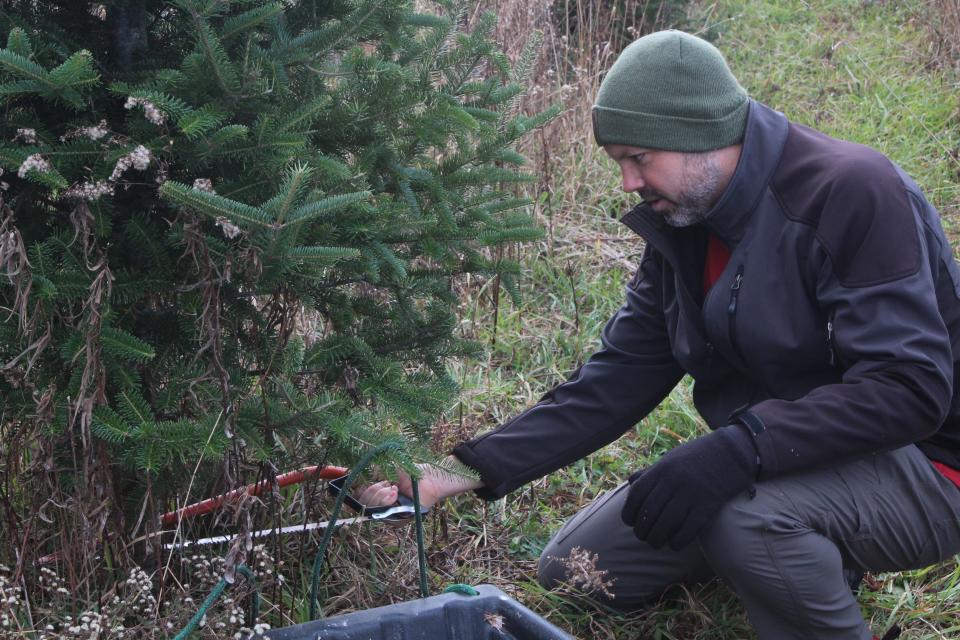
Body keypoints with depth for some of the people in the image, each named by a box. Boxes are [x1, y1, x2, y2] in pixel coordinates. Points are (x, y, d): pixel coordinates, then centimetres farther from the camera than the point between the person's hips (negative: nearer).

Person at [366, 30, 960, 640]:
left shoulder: (852, 193, -24)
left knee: (739, 511, -38)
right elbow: (616, 380, 1)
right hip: (758, 465, 8)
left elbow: (909, 387, -30)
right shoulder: (681, 227, 1)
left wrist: (742, 447, -38)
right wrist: (476, 467, -9)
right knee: (571, 571, 6)